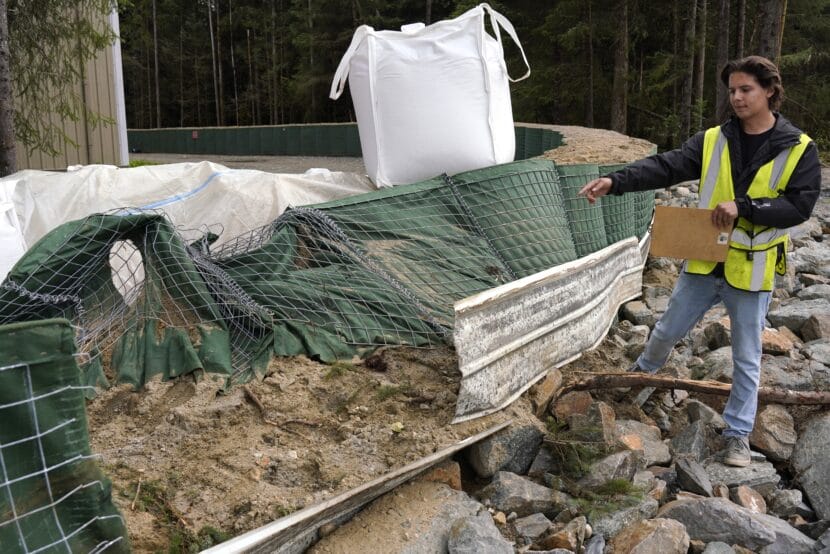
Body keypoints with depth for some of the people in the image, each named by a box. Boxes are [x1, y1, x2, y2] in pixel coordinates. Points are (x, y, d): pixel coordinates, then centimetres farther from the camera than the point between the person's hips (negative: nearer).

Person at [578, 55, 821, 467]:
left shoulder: (799, 149, -7)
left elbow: (800, 205, -14)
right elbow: (665, 167, -14)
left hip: (751, 271, -2)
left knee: (746, 358, 8)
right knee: (667, 331, 16)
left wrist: (743, 207, -27)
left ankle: (738, 434, 23)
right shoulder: (713, 140, -1)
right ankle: (641, 376, 45)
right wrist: (615, 181, -30)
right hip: (704, 263, 2)